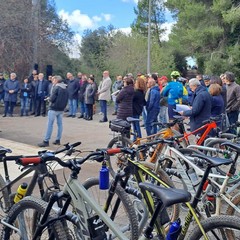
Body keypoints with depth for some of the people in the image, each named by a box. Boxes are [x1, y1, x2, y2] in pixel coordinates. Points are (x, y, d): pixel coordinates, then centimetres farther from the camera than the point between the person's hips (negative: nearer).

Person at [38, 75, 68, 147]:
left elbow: (52, 98, -17)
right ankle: (58, 140, 14)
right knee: (60, 124, 10)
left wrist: (49, 99, 3)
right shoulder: (65, 88, 11)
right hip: (61, 109, 8)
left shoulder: (56, 87, -12)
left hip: (54, 109, -7)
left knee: (50, 125, -5)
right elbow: (66, 99, 14)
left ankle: (46, 141, -4)